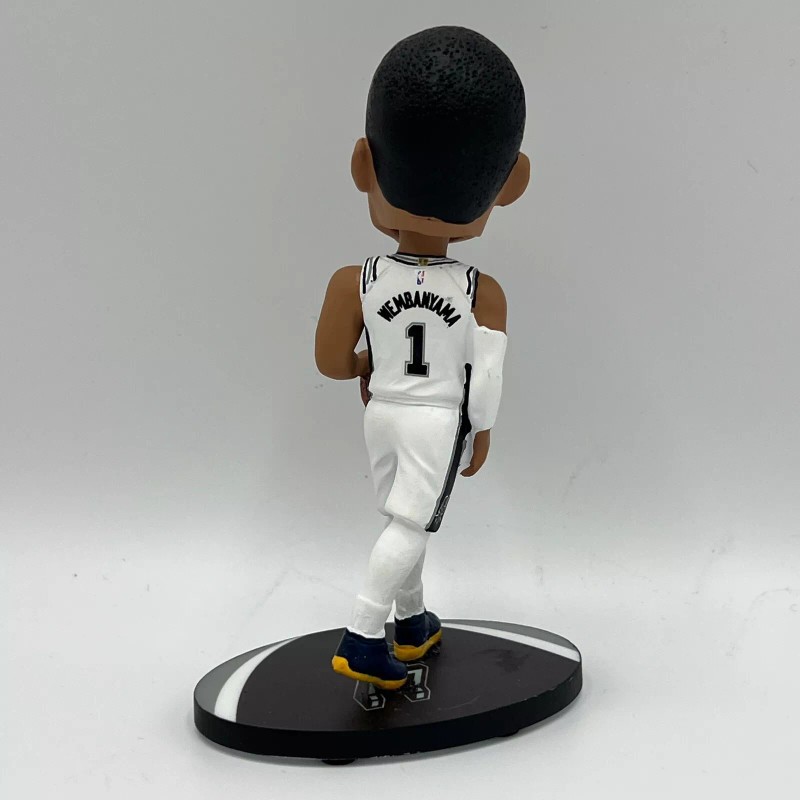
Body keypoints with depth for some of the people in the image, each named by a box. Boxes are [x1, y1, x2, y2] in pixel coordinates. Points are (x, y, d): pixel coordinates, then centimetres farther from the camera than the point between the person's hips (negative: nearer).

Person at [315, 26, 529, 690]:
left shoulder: (356, 283, -11)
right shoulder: (482, 293, -14)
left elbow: (332, 361, -4)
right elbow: (486, 376, -12)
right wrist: (483, 433, 2)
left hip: (382, 413, 4)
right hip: (440, 421, -4)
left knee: (404, 519, 19)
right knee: (411, 523, -4)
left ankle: (412, 624, 32)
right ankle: (362, 640, -12)